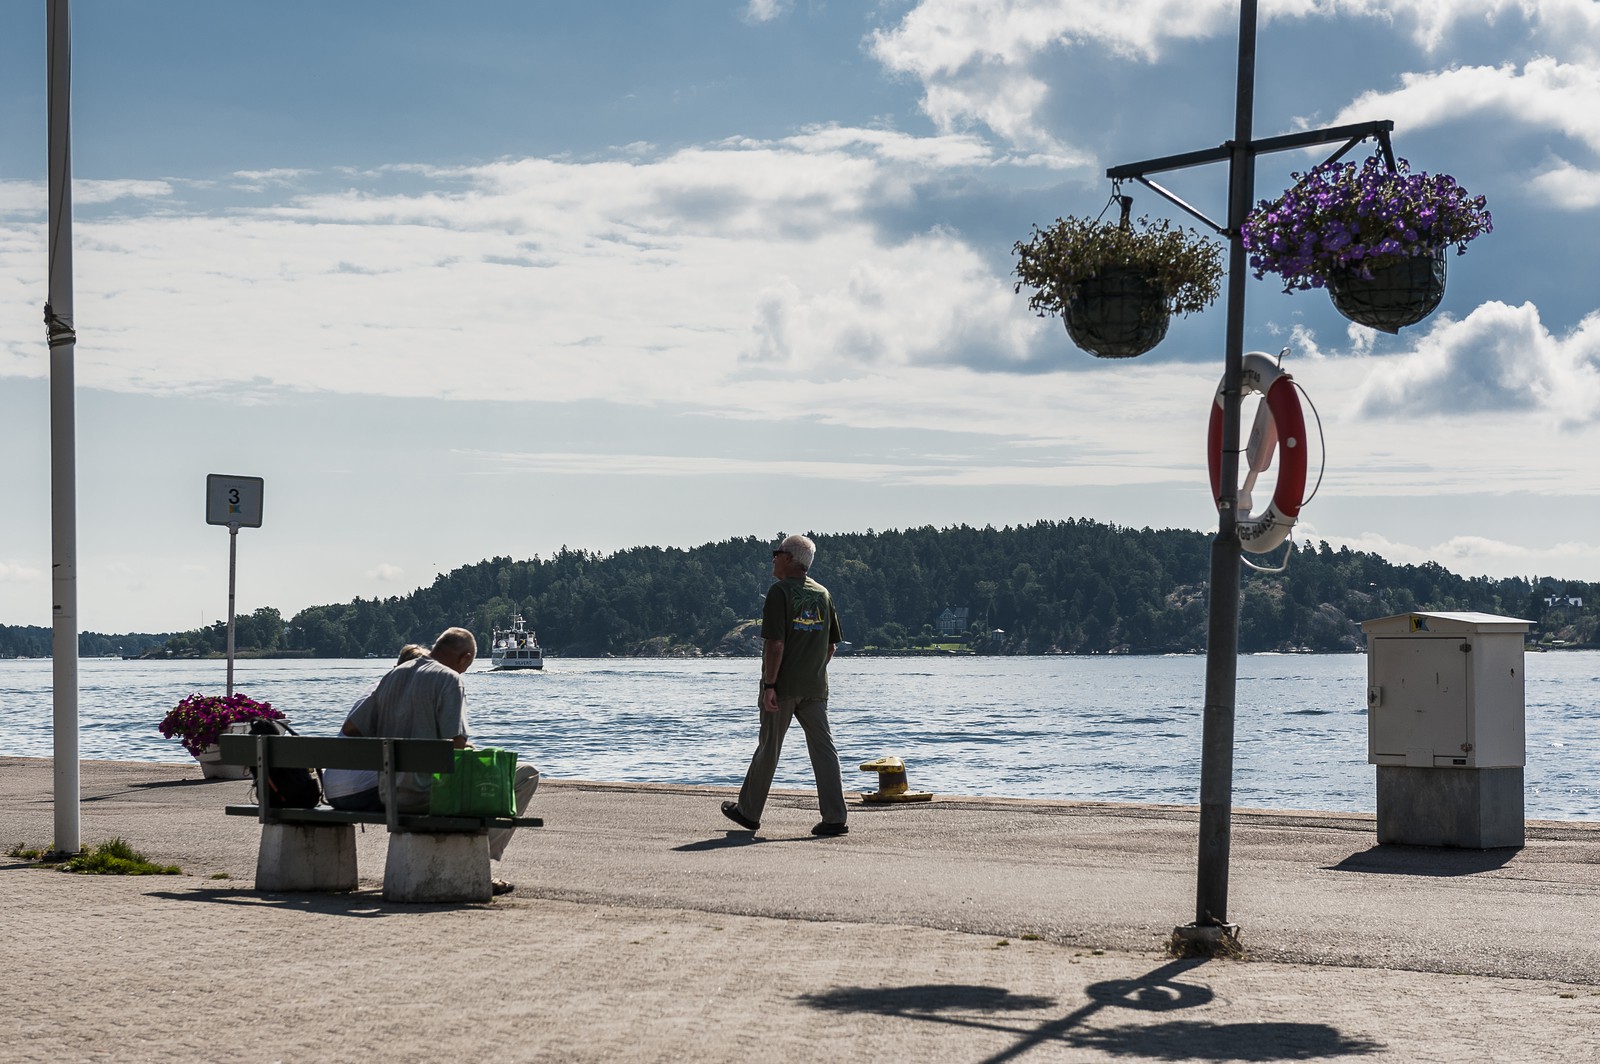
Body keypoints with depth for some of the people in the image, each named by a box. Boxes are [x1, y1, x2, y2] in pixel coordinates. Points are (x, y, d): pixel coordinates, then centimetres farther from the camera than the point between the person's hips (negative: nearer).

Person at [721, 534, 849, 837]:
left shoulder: (780, 592, -10)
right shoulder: (822, 594, 10)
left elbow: (775, 643, -17)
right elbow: (830, 646, 14)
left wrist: (769, 684, -16)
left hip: (783, 686, -5)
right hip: (815, 687, 5)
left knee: (768, 749, 7)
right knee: (823, 749, 0)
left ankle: (749, 811, 22)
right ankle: (835, 818, -7)